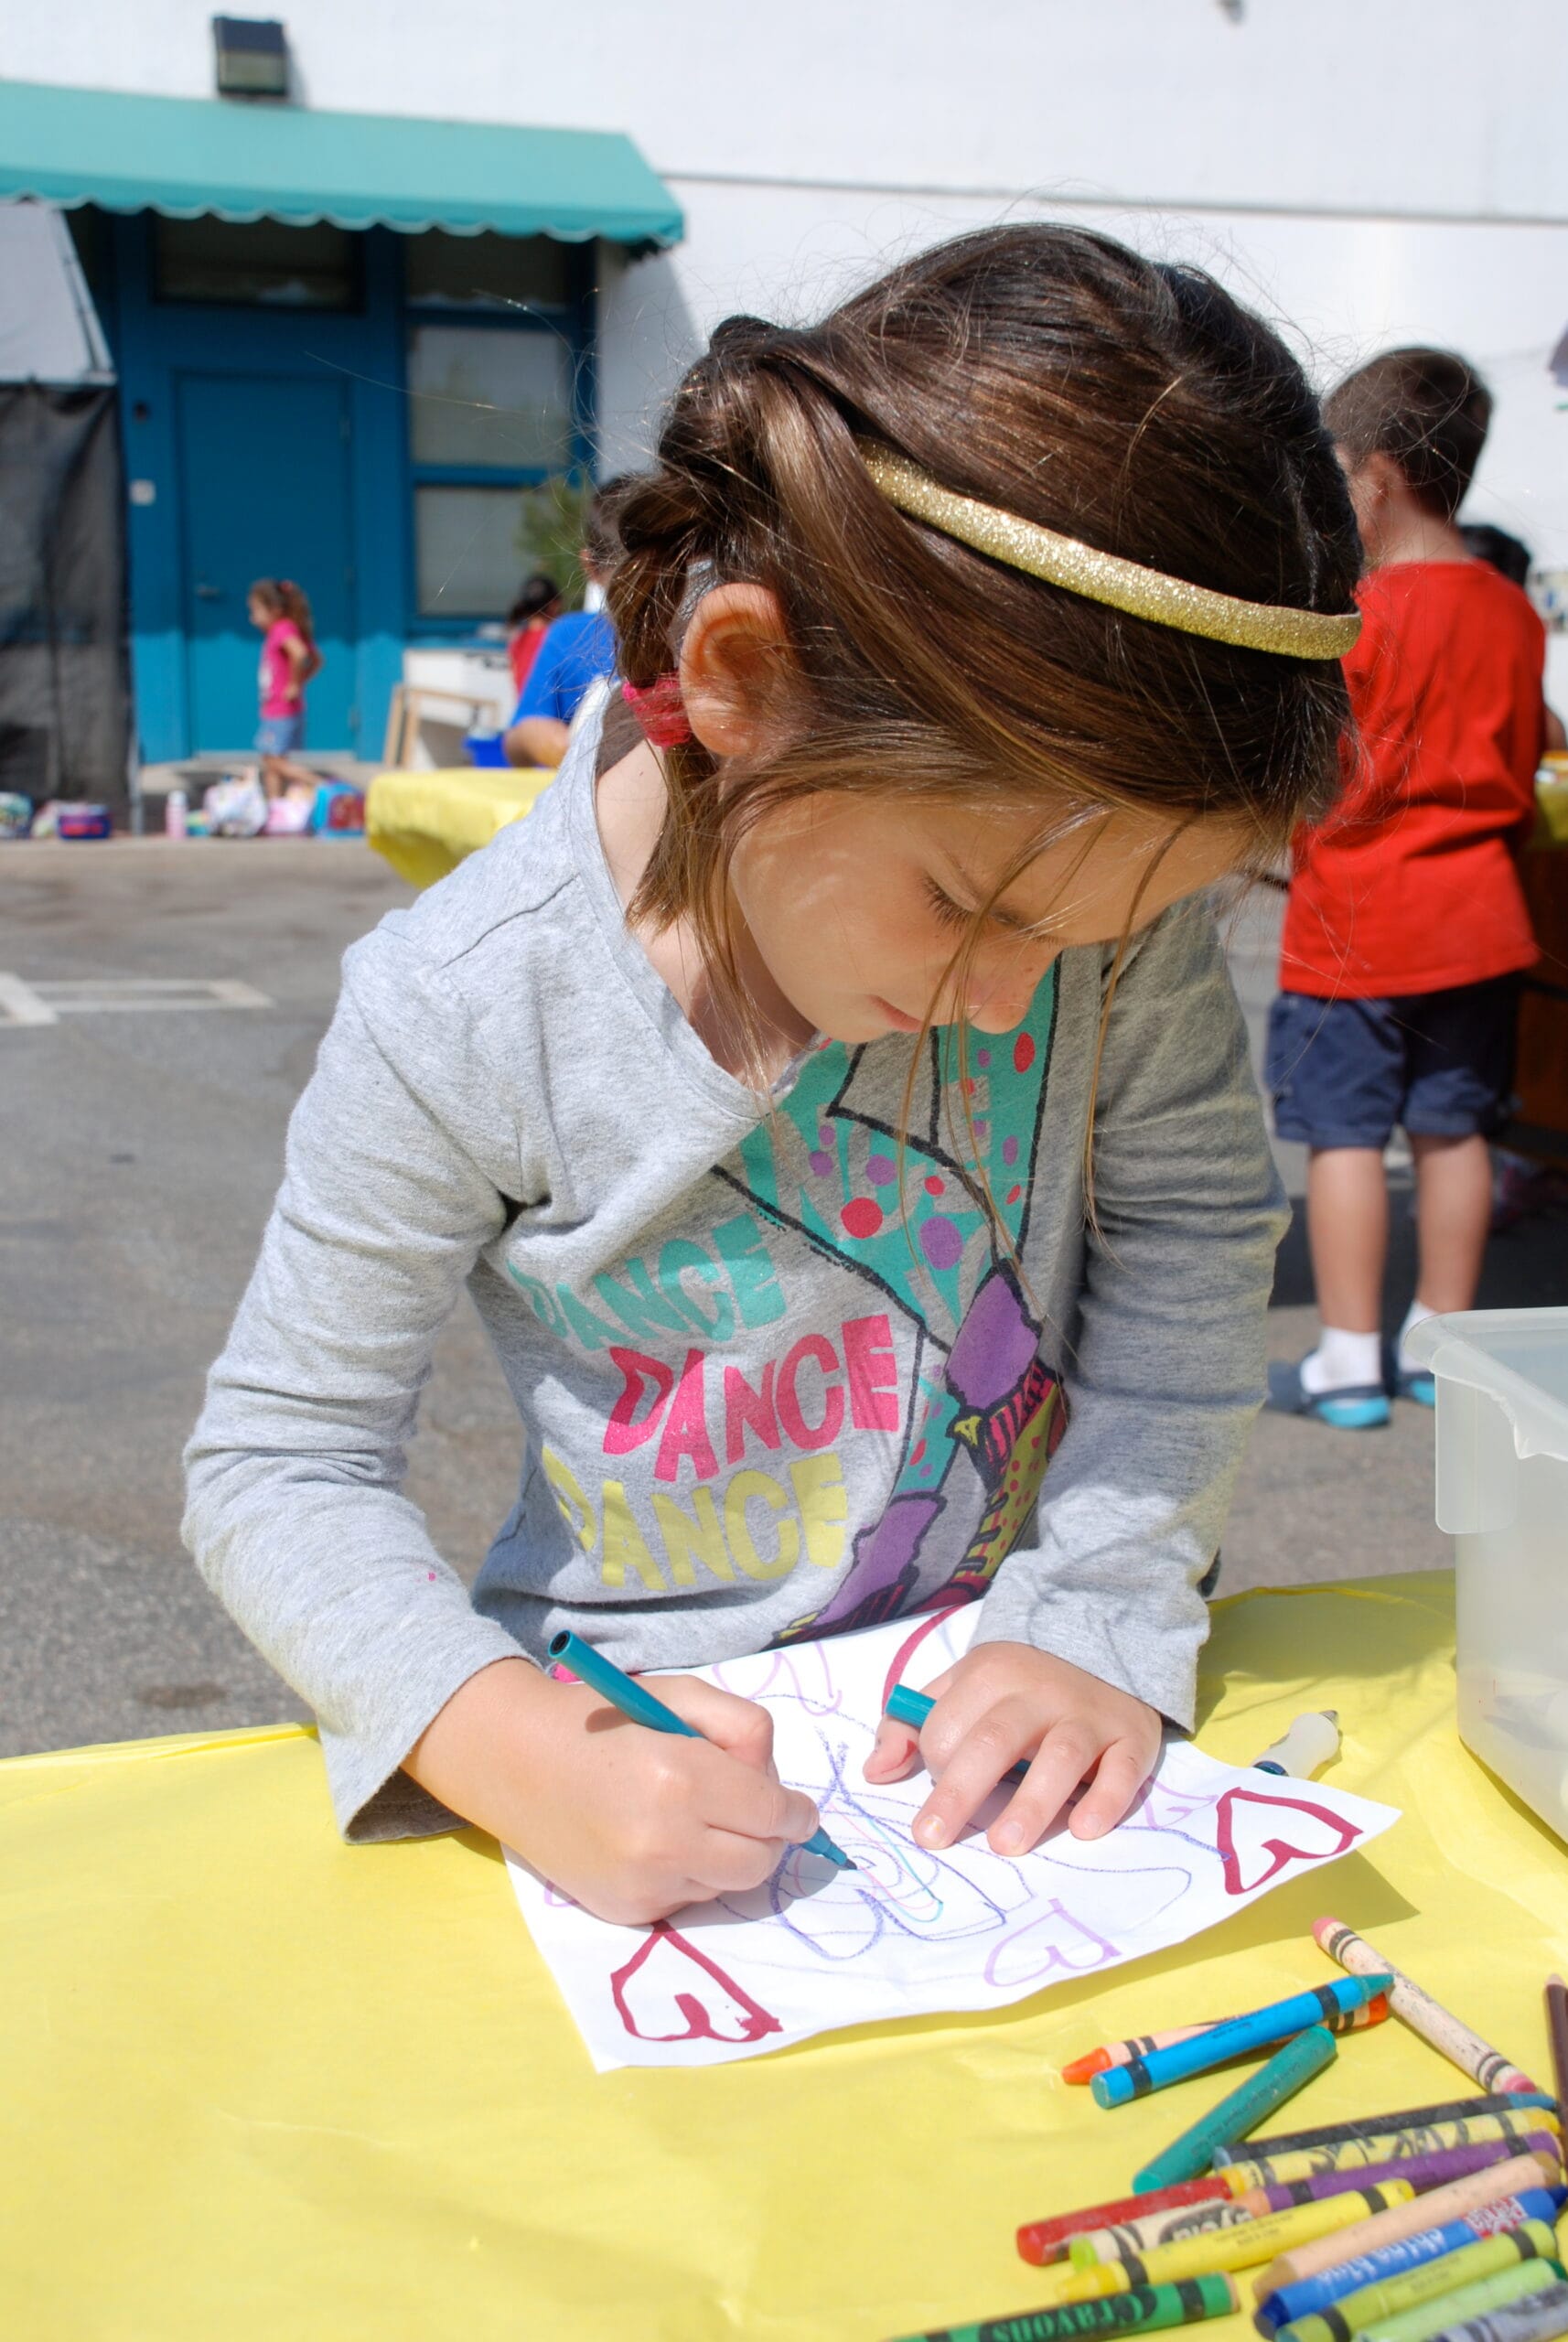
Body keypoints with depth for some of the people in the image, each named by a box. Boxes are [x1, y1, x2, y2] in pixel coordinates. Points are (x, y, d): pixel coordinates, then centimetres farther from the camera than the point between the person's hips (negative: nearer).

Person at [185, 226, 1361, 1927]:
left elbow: (1193, 1231, -2)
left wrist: (1103, 1616, -12)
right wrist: (510, 1742, -28)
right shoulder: (467, 1017, -20)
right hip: (651, 1737, -3)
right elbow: (278, 1462, -12)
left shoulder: (1096, 860, -13)